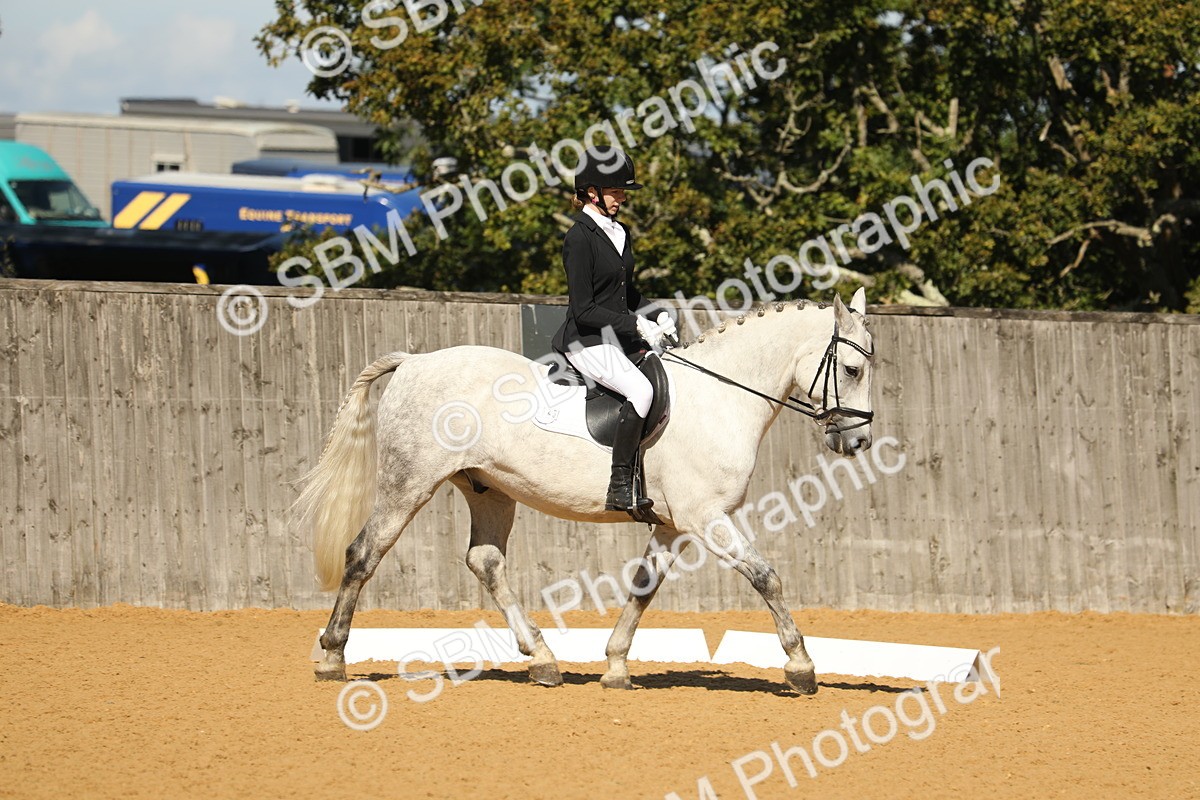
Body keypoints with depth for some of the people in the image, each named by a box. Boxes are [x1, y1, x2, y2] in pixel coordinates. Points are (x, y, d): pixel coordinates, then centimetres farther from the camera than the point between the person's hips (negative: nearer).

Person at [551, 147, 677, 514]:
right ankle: (620, 487, -30)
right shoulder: (579, 239, -13)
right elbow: (584, 309, -17)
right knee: (640, 389, -30)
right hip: (588, 341, -10)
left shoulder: (619, 232, 14)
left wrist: (657, 316, 6)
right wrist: (635, 325, -21)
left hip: (619, 338, 10)